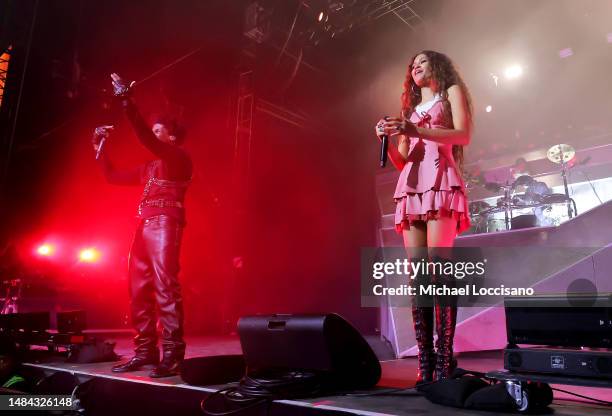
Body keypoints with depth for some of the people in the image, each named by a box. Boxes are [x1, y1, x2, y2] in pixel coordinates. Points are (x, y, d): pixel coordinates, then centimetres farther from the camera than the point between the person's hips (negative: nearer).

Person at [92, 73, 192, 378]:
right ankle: (144, 352, 12)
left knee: (165, 288, -15)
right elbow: (112, 176, 31)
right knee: (139, 291, 5)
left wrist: (126, 102, -15)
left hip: (164, 224, -8)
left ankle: (172, 355, -15)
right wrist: (99, 147, 25)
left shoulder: (179, 157, 3)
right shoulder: (148, 168, 26)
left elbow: (147, 140, -13)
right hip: (143, 227, 9)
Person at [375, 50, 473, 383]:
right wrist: (388, 140, 3)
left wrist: (416, 130, -11)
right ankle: (425, 364, -8)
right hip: (410, 187, 5)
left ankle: (444, 363, -17)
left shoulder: (452, 92, 18)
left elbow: (463, 135, -2)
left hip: (440, 181, -5)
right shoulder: (411, 109, 31)